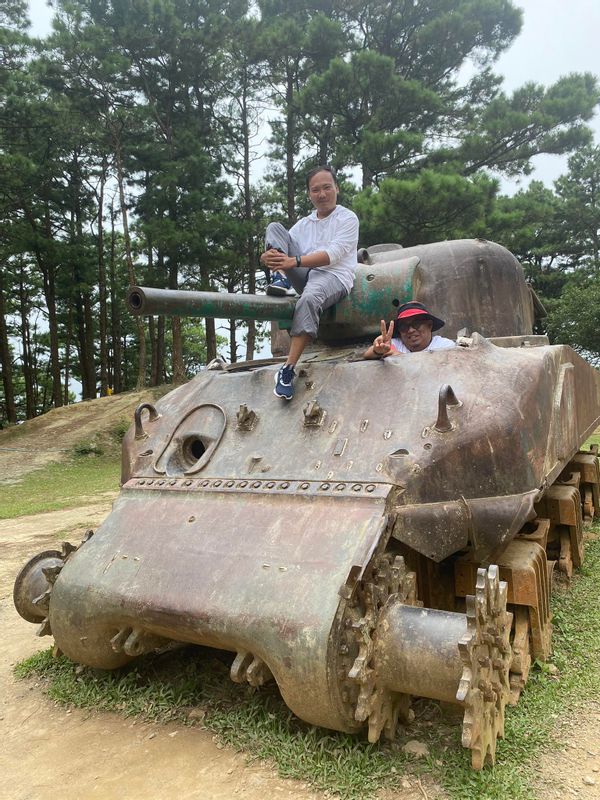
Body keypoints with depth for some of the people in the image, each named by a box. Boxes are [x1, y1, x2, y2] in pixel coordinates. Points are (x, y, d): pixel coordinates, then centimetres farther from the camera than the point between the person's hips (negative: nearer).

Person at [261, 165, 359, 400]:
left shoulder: (347, 218, 5)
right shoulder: (304, 223, 22)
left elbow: (333, 255, -12)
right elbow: (278, 246, 11)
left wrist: (294, 261, -23)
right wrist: (269, 257, -16)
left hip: (334, 276, -6)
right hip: (304, 275, 6)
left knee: (309, 298, -41)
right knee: (275, 227, -1)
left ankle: (288, 370, -43)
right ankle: (280, 279, -27)